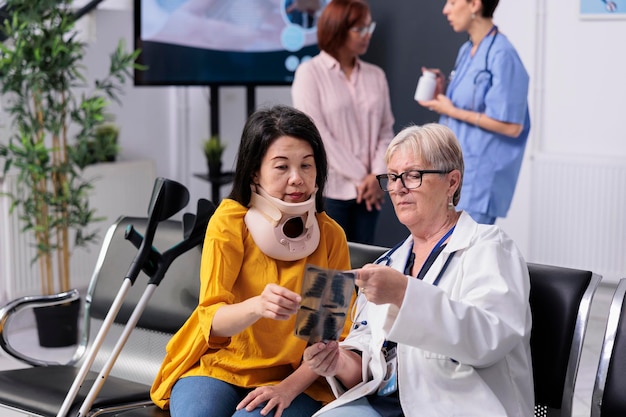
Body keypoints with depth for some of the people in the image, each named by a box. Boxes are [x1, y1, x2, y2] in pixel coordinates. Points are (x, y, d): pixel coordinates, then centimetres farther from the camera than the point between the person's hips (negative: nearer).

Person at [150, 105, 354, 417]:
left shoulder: (330, 235, -2)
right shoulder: (229, 222, -7)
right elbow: (212, 319, -16)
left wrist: (290, 387, -18)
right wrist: (257, 306, -38)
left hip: (295, 378, 0)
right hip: (219, 365, 0)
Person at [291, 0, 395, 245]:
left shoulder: (376, 76, 10)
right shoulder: (310, 73, -4)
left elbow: (386, 131, 9)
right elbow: (317, 134, -10)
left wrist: (376, 175, -8)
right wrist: (360, 177, -11)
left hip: (367, 189, 4)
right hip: (328, 189, -4)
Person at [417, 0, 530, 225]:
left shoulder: (502, 55, -16)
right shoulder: (466, 51, 12)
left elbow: (511, 125, -19)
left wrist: (453, 111, -14)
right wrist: (442, 94, 3)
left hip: (479, 180, -9)